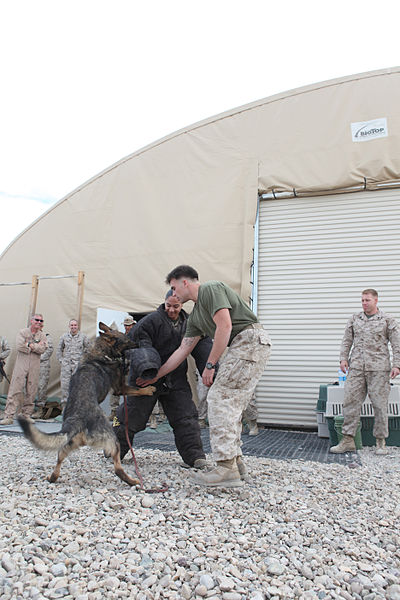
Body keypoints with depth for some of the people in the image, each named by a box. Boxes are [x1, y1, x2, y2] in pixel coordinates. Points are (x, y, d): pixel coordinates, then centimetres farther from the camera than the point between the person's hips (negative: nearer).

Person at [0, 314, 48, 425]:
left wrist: (30, 344, -9)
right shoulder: (22, 332, 5)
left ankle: (27, 414, 15)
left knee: (31, 391, 4)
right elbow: (19, 346, -12)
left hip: (34, 367, 2)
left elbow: (42, 349, -6)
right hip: (21, 364, -2)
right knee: (15, 389, -7)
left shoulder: (42, 336, 10)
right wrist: (36, 346, -7)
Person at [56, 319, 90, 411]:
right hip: (66, 364, 2)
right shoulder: (64, 336, 10)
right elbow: (59, 349, 20)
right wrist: (61, 360, 11)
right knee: (65, 385, -1)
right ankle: (64, 405, 9)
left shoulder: (83, 337, 3)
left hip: (78, 365, -2)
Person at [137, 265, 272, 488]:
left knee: (220, 399, -11)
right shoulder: (196, 315, 22)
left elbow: (224, 326, -17)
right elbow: (183, 349, 23)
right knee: (232, 404, 10)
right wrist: (155, 376, 25)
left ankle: (227, 469, -11)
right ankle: (236, 461, 18)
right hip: (242, 346, 10)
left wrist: (210, 365, -13)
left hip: (250, 339, -10)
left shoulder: (211, 289, -6)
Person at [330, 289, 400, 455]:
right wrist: (343, 358, 2)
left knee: (380, 405, 2)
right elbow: (347, 341, 14)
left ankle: (380, 442, 16)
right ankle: (348, 440, 4)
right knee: (351, 401, -2)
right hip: (356, 367, 2)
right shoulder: (354, 319, 13)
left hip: (378, 368, -2)